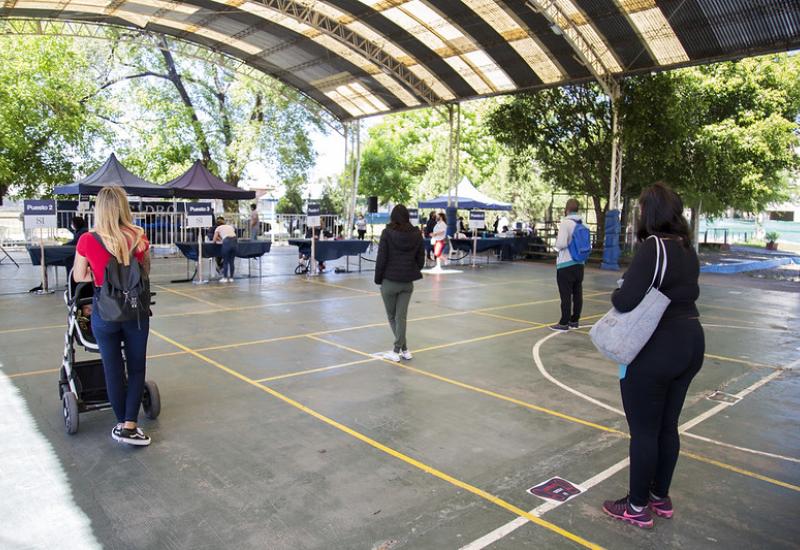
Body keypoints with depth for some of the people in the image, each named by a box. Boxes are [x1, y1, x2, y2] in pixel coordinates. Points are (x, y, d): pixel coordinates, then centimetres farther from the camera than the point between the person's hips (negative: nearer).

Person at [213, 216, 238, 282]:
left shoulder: (218, 228, 17)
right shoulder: (230, 226, 29)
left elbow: (214, 240, 16)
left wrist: (219, 240, 39)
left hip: (227, 243, -4)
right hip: (235, 242, 4)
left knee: (225, 261, 10)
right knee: (232, 261, 14)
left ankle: (225, 278, 10)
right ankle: (231, 278, 16)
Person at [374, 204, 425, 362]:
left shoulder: (387, 233, -9)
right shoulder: (416, 234, 2)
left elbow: (381, 259, -8)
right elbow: (421, 259, 6)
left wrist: (378, 279, 1)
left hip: (389, 281, -3)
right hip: (408, 282, 3)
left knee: (392, 317, 11)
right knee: (401, 317, 8)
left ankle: (403, 349, 13)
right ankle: (399, 350, 8)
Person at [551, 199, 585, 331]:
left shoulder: (565, 222, -13)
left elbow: (561, 244, -20)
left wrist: (557, 239, 0)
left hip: (566, 265, -6)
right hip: (579, 264, 7)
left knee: (566, 295, -2)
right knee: (577, 293, 11)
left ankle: (564, 323, 2)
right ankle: (575, 320, 20)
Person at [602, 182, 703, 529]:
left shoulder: (654, 246, -19)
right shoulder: (687, 249, 8)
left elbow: (626, 300, -26)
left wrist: (616, 295, -4)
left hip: (655, 350, -8)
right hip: (690, 343, 9)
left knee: (643, 431, 6)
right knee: (668, 427, 20)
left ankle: (638, 507, 21)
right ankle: (661, 498, 35)